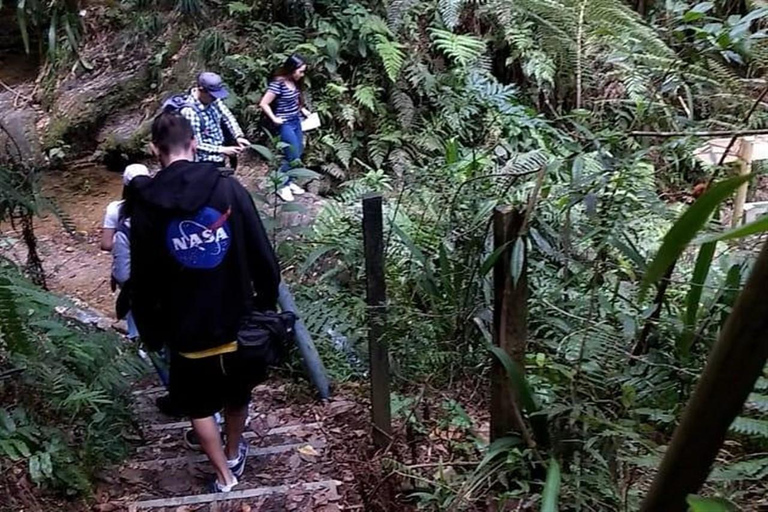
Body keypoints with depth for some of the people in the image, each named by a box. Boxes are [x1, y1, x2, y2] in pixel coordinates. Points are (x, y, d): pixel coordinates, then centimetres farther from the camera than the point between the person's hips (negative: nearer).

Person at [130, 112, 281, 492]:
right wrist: (267, 303, 5)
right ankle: (234, 454, 46)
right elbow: (263, 256, -9)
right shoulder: (228, 187, -10)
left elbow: (143, 282, -5)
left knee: (199, 406, 21)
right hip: (237, 320, 2)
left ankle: (224, 474, 30)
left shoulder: (146, 205, -9)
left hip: (187, 329, -1)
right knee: (237, 396, 25)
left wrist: (151, 334, 7)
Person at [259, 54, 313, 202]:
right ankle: (282, 186, 6)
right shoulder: (278, 84, -20)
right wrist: (274, 119, -16)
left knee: (299, 153, 11)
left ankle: (289, 182, 25)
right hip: (285, 124, -8)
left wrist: (304, 110, 10)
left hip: (296, 121, 8)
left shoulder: (294, 83, 4)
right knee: (294, 156, -8)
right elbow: (263, 104, -19)